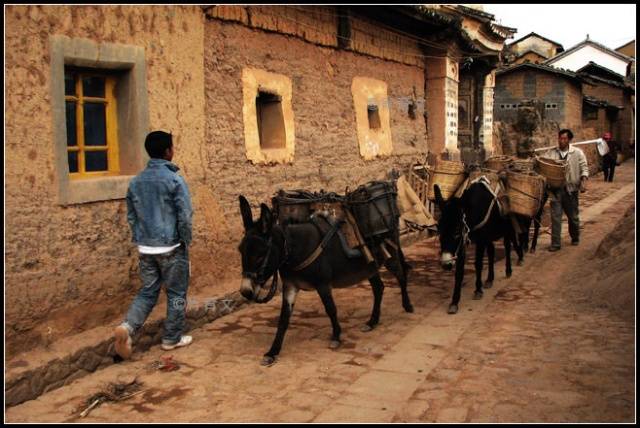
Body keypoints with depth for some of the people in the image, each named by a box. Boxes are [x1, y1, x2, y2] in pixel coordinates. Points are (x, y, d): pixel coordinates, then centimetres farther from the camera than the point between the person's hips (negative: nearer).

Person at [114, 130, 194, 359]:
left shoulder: (136, 182, 5)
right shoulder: (174, 180, -13)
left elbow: (131, 216, 12)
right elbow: (184, 216, -14)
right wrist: (186, 241, -1)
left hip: (145, 248, 5)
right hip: (171, 247, -5)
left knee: (148, 291, 15)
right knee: (176, 293, 10)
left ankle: (127, 327, -6)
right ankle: (172, 338, 19)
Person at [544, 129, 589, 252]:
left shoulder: (577, 153, 1)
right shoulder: (551, 153, 4)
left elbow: (584, 168, 0)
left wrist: (583, 181, -14)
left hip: (571, 189, 0)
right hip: (555, 189, 0)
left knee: (573, 216, 13)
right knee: (555, 217, -3)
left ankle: (575, 238, 35)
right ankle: (555, 243, 1)